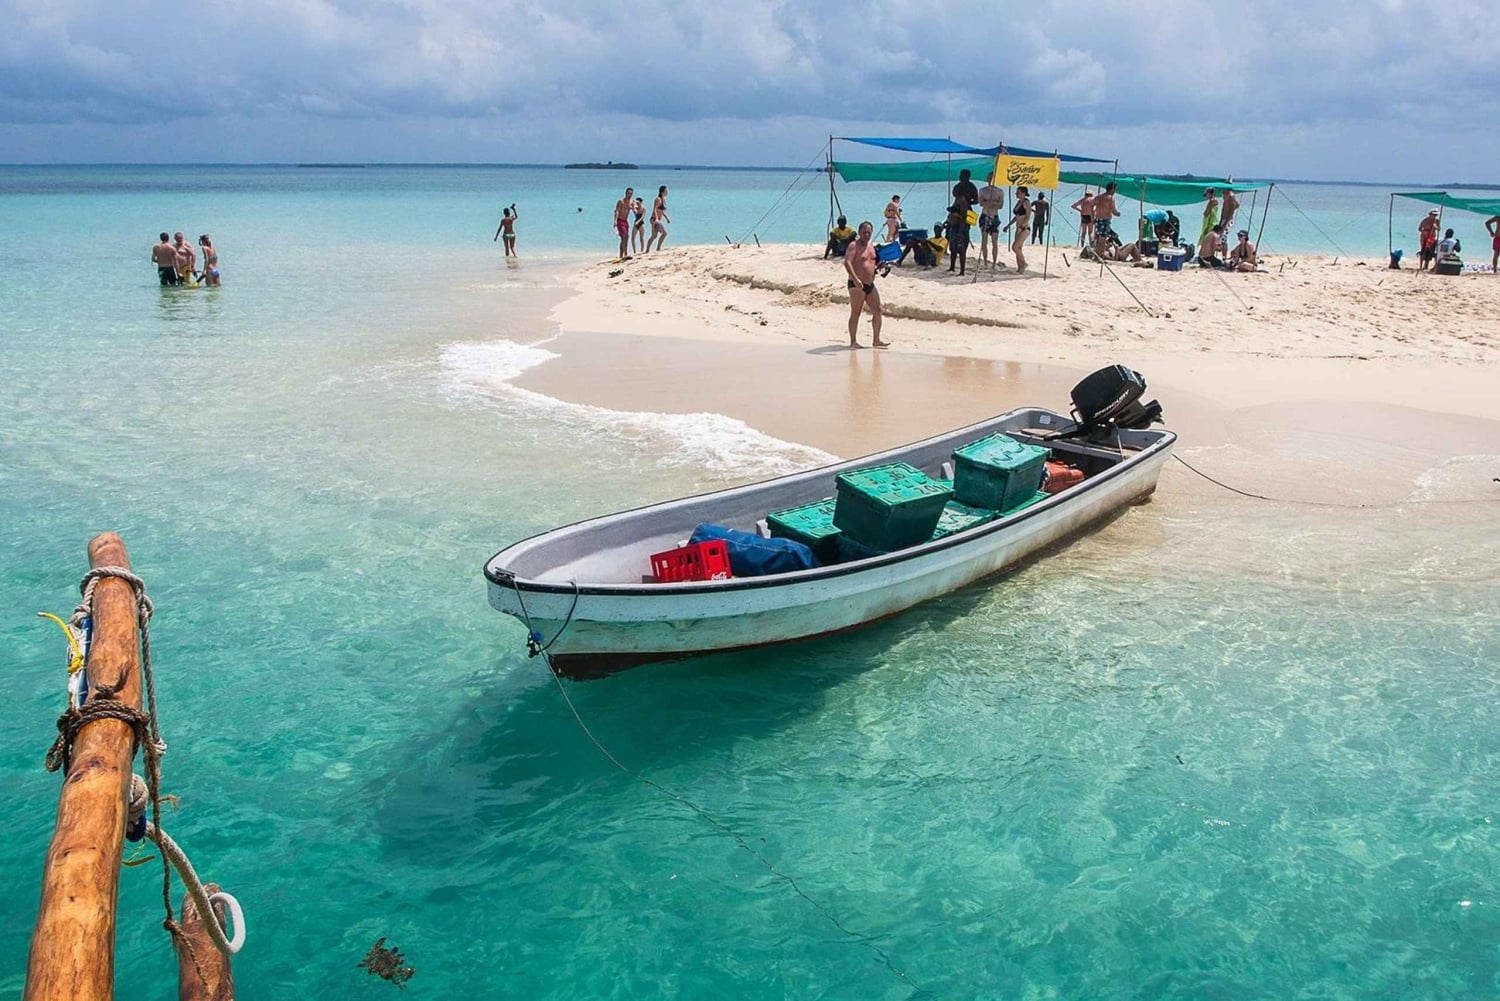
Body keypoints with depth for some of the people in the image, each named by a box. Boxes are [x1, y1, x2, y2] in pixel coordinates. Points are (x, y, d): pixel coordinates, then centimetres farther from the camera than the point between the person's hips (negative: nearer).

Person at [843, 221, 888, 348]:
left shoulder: (872, 246, 15)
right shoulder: (854, 245, -9)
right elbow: (847, 262, -22)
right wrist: (855, 279, -33)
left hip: (870, 284, 8)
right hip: (857, 285, -8)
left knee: (877, 310, 6)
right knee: (855, 313, -3)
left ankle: (877, 340, 13)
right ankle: (853, 341, 2)